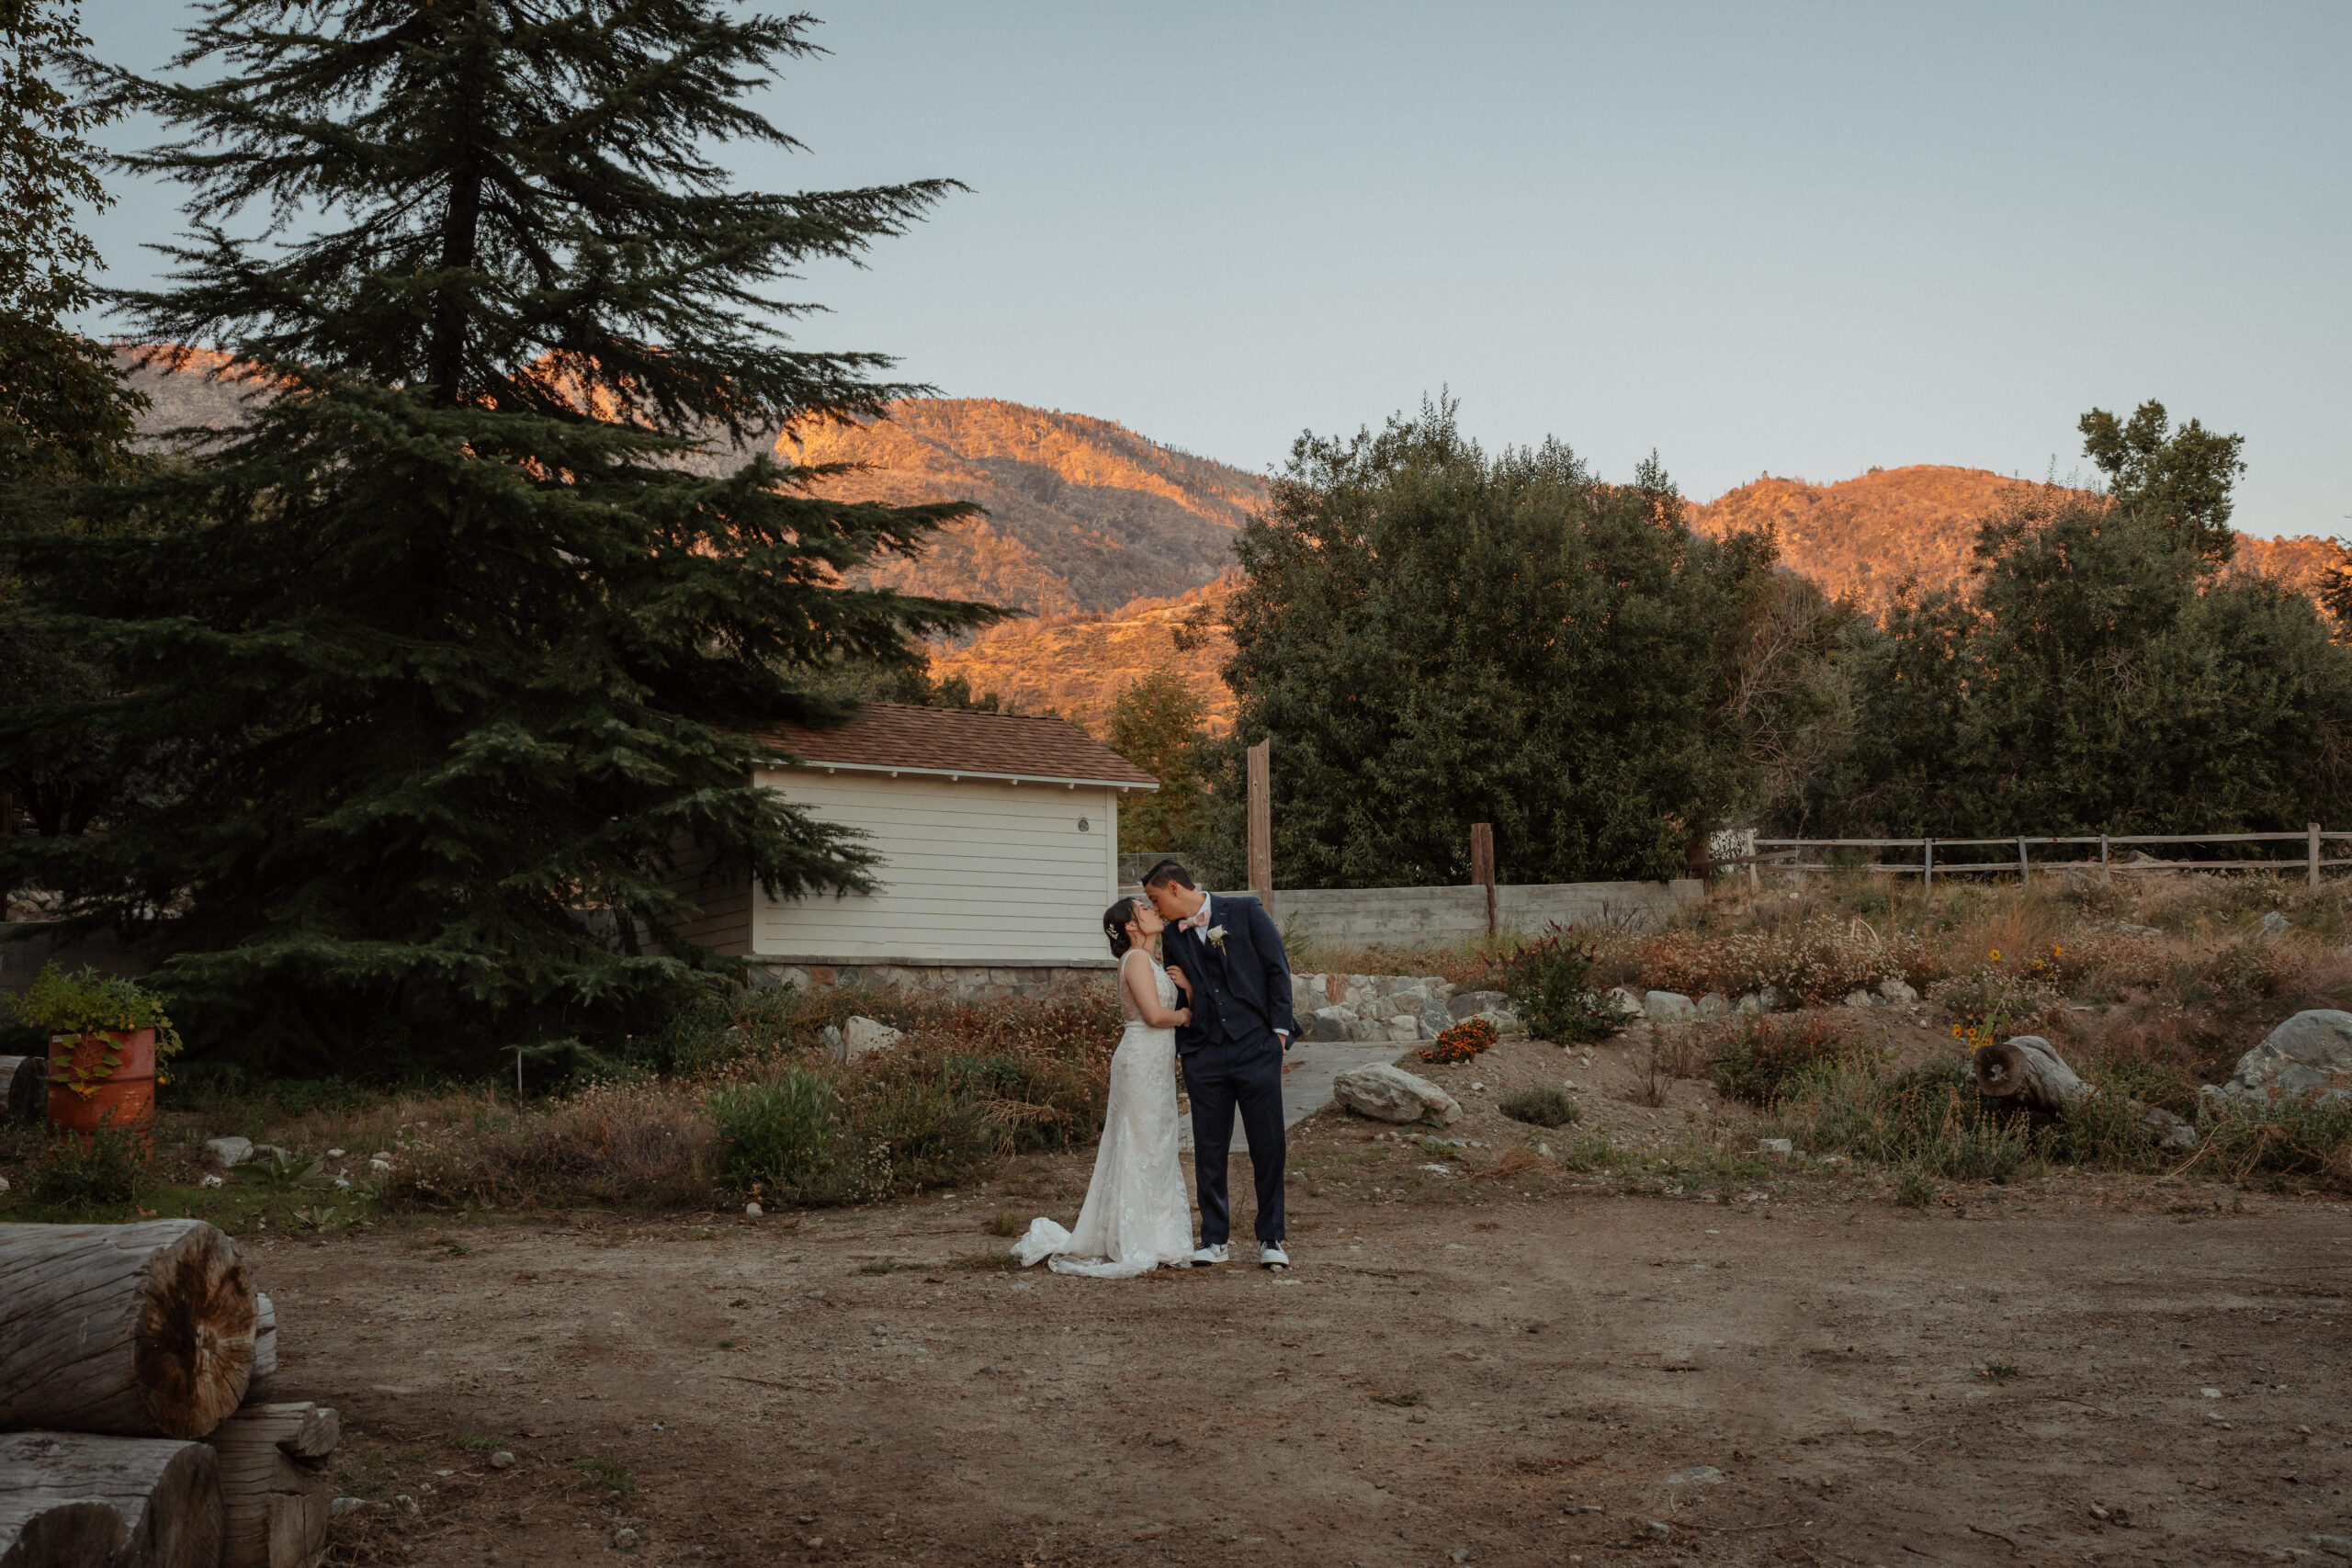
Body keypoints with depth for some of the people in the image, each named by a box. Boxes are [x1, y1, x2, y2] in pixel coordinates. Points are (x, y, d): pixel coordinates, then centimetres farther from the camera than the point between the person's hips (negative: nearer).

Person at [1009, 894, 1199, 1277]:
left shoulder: (1150, 961, 18)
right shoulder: (1136, 958, -12)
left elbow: (1194, 1002, 20)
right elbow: (1155, 1014, -21)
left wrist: (1186, 984, 0)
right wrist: (1183, 1015, -3)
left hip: (1156, 1064, 10)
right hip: (1142, 1060, -10)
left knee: (1156, 1149, 12)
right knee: (1141, 1148, -6)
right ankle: (1135, 1245, -1)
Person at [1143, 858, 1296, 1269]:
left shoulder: (1245, 911, 1)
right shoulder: (1174, 937, 12)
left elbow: (1277, 969, 0)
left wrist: (1279, 1029, -5)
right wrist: (1180, 1049, 7)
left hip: (1256, 1047, -3)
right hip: (1204, 1056, 4)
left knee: (1267, 1146, -2)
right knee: (1209, 1149, 4)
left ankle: (1270, 1239, 8)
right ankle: (1214, 1240, 13)